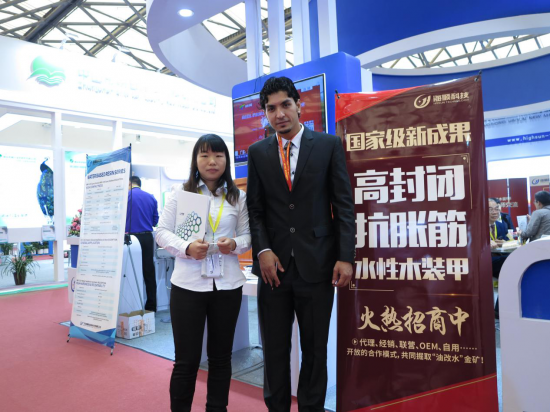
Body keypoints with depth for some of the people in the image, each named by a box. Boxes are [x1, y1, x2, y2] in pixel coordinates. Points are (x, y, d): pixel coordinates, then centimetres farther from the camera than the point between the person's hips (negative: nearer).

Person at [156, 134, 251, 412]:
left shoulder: (238, 197, 6)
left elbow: (247, 235, 7)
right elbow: (163, 232, 0)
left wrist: (235, 244, -15)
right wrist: (186, 248, -18)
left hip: (227, 285, 2)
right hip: (188, 285, -2)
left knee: (220, 356, 16)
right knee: (186, 359, 6)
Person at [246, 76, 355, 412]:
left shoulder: (329, 145, 2)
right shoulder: (258, 152, 8)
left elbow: (344, 205, -1)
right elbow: (255, 208, 8)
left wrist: (345, 257, -8)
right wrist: (263, 250, -6)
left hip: (317, 264, -1)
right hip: (275, 263, 2)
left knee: (315, 349, 11)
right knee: (275, 349, 12)